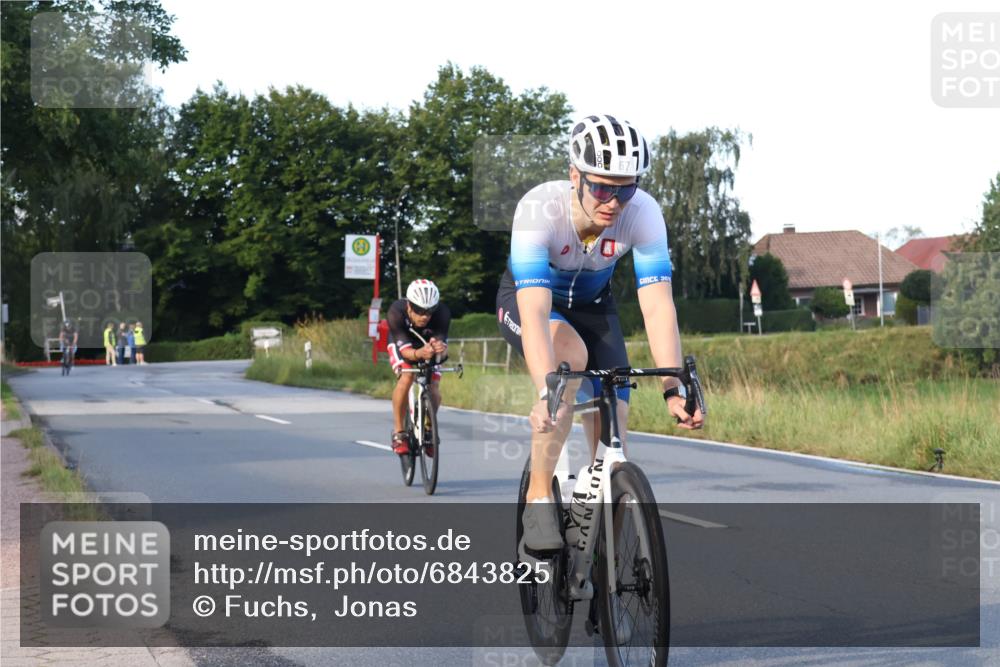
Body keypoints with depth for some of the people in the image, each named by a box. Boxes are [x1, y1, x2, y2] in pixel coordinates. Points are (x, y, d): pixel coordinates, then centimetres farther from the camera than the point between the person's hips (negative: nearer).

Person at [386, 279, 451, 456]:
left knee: (434, 389, -15)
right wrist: (419, 353, -62)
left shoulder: (442, 314, -36)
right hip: (402, 343, -2)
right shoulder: (396, 313, -38)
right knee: (406, 378, -29)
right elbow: (405, 349, -39)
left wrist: (440, 349, -62)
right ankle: (399, 432, -14)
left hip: (429, 343, 2)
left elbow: (443, 348, -38)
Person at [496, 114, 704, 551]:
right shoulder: (540, 209, -37)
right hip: (525, 299, -3)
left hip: (591, 304, 3)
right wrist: (546, 393, -59)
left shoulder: (643, 213, -29)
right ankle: (538, 500, -24)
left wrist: (674, 390, -44)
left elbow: (658, 306, -33)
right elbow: (535, 312, -46)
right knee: (570, 355, -36)